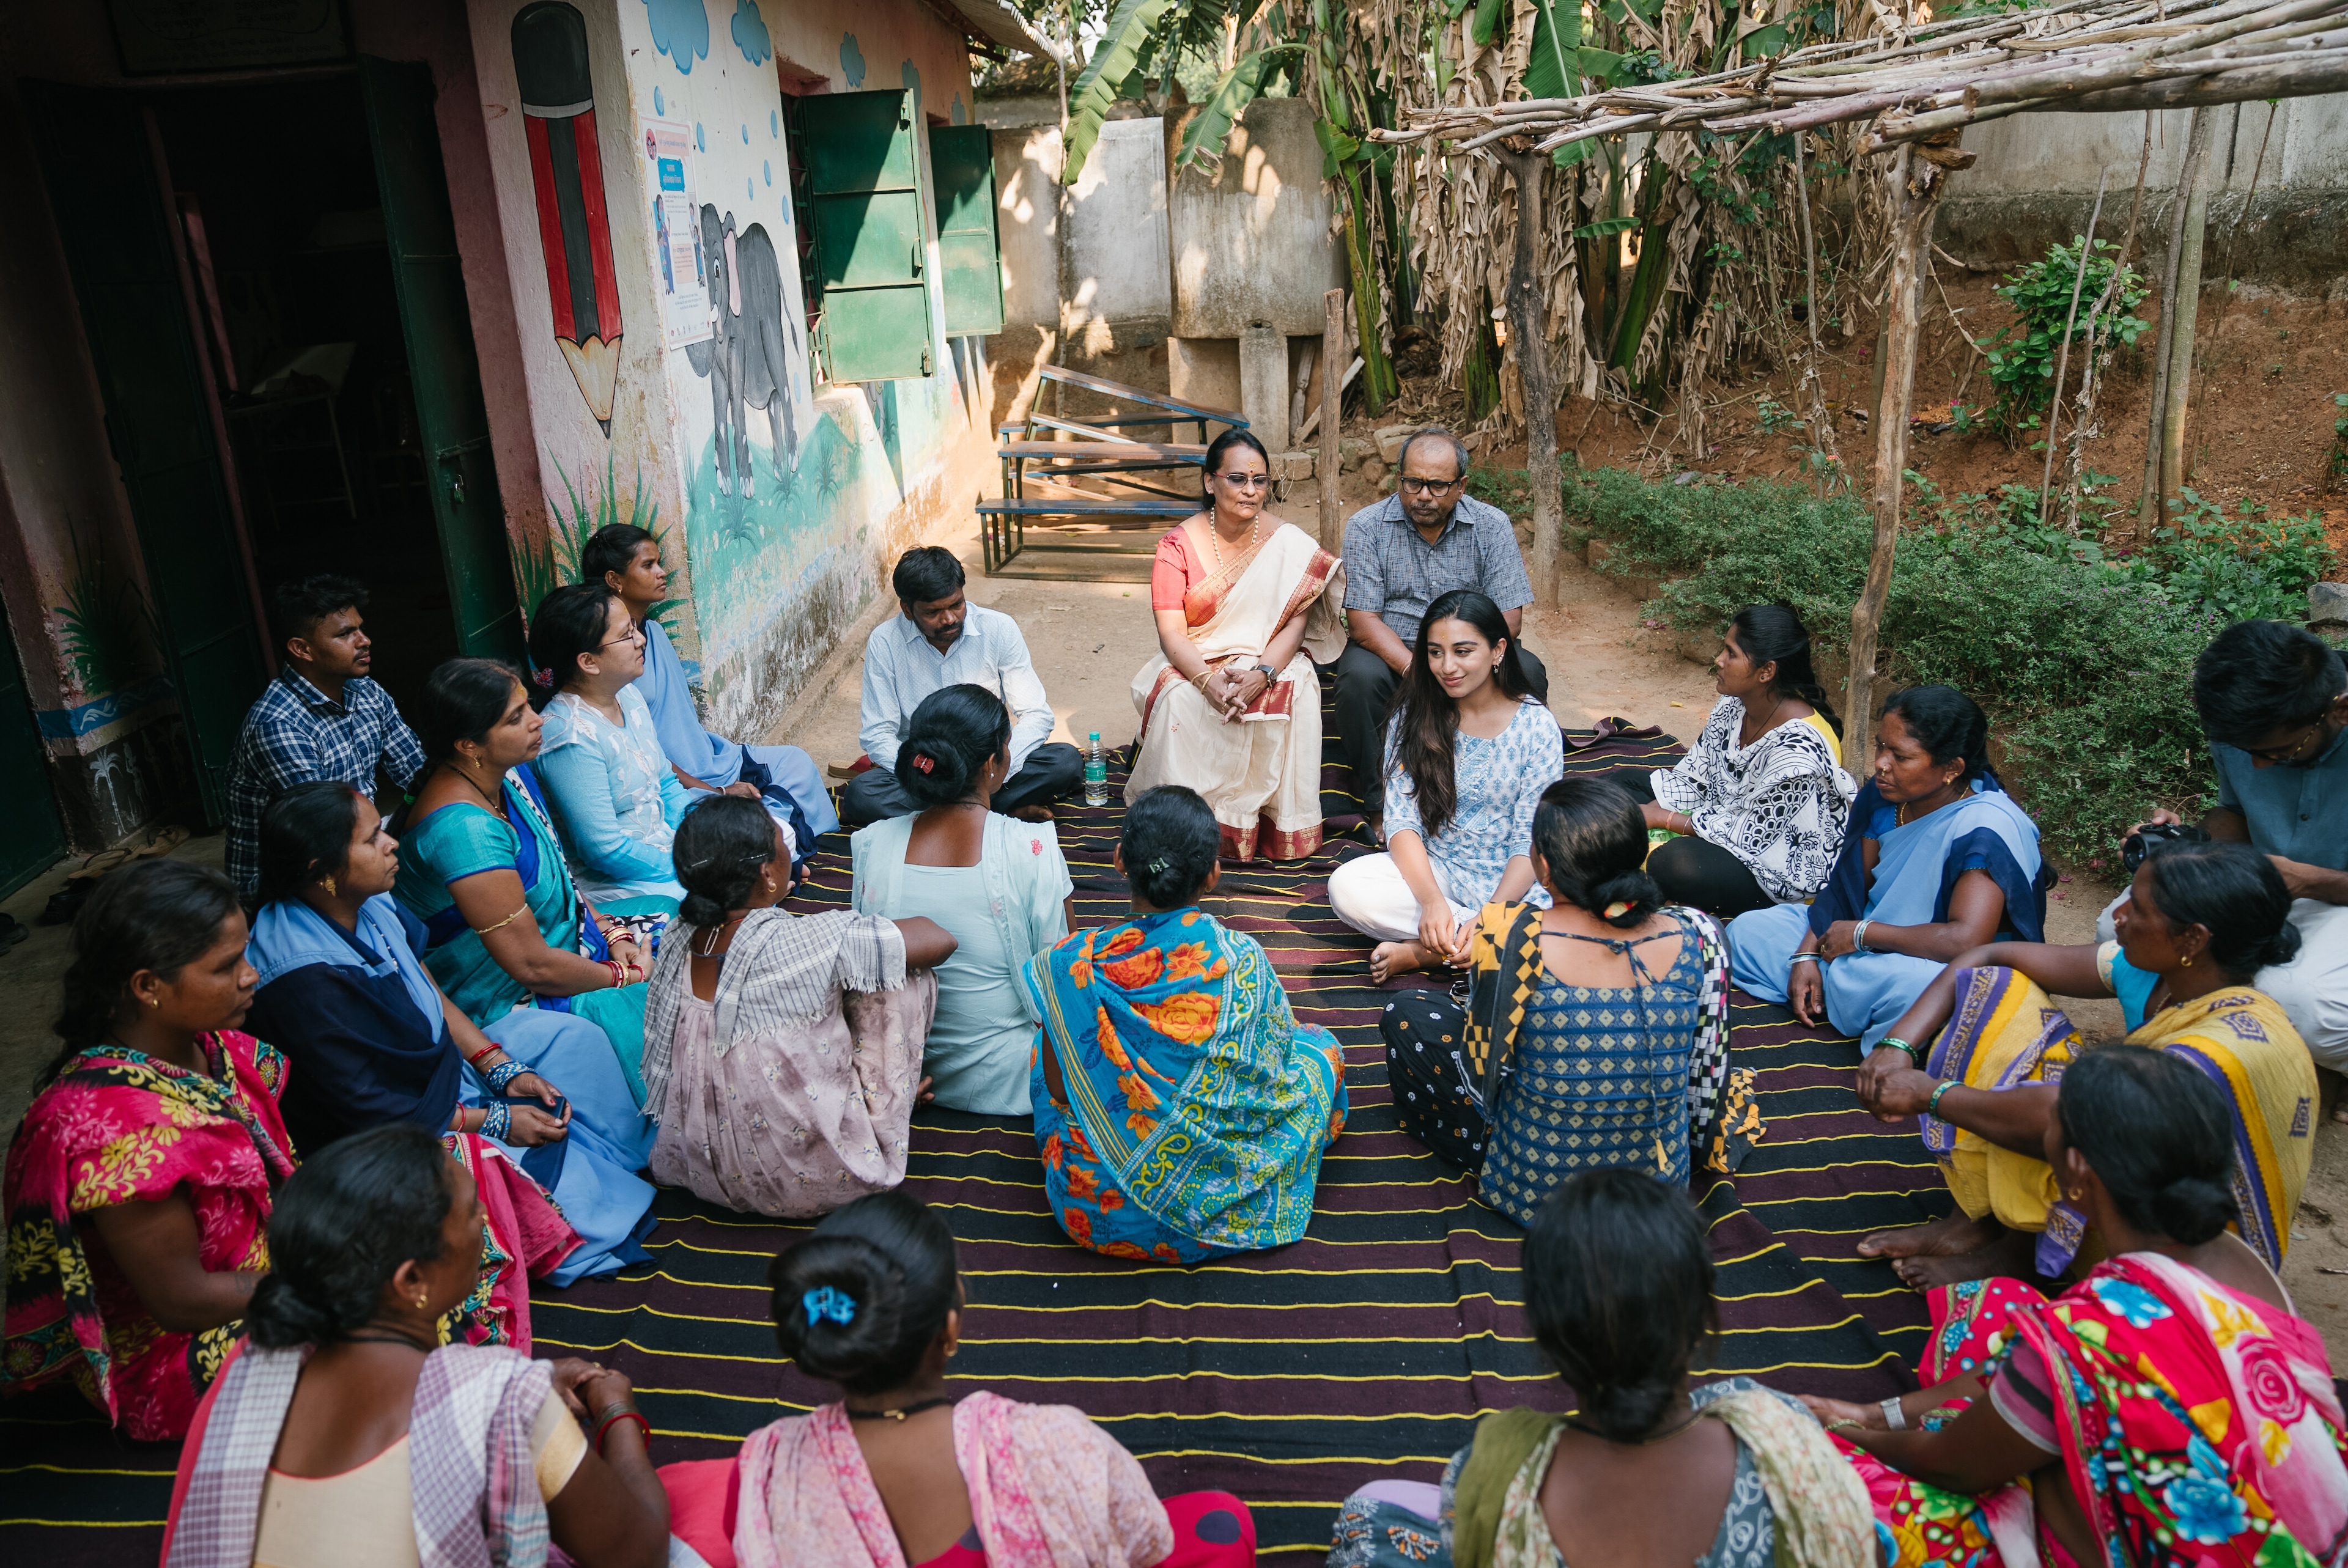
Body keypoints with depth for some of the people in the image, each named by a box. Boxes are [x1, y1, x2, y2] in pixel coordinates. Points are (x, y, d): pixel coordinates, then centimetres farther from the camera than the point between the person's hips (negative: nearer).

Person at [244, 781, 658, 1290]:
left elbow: (430, 992, 6)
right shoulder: (303, 978, -33)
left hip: (441, 1064, 10)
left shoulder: (368, 903, -8)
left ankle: (634, 1164, 18)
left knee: (572, 1035, 5)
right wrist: (493, 1120, -21)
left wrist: (503, 1070, -3)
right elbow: (363, 1108, -26)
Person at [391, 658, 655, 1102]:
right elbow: (533, 966, -26)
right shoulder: (463, 829, -30)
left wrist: (612, 933, -2)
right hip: (512, 1002, -9)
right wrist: (626, 976, -13)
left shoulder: (510, 773, -2)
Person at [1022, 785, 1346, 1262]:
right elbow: (1273, 1061, 0)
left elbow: (1058, 1092, -5)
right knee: (1317, 1045, 21)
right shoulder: (1243, 959, -18)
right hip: (1225, 1204, -1)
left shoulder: (1072, 966, -18)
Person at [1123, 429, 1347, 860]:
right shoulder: (1179, 545, -4)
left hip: (1271, 660, 1)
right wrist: (1209, 681, -31)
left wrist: (1262, 674, -30)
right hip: (1195, 663, 0)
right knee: (1179, 700, -33)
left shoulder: (1289, 544, -2)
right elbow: (1171, 631, -12)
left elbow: (1295, 623, -10)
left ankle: (1279, 823, -16)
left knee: (1296, 696, -32)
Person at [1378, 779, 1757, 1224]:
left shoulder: (1507, 936, -27)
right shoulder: (1698, 936, -18)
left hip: (1530, 1194, -3)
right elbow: (1706, 1081, -5)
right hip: (1662, 1186, 4)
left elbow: (1482, 1067, -13)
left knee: (1407, 1014, 13)